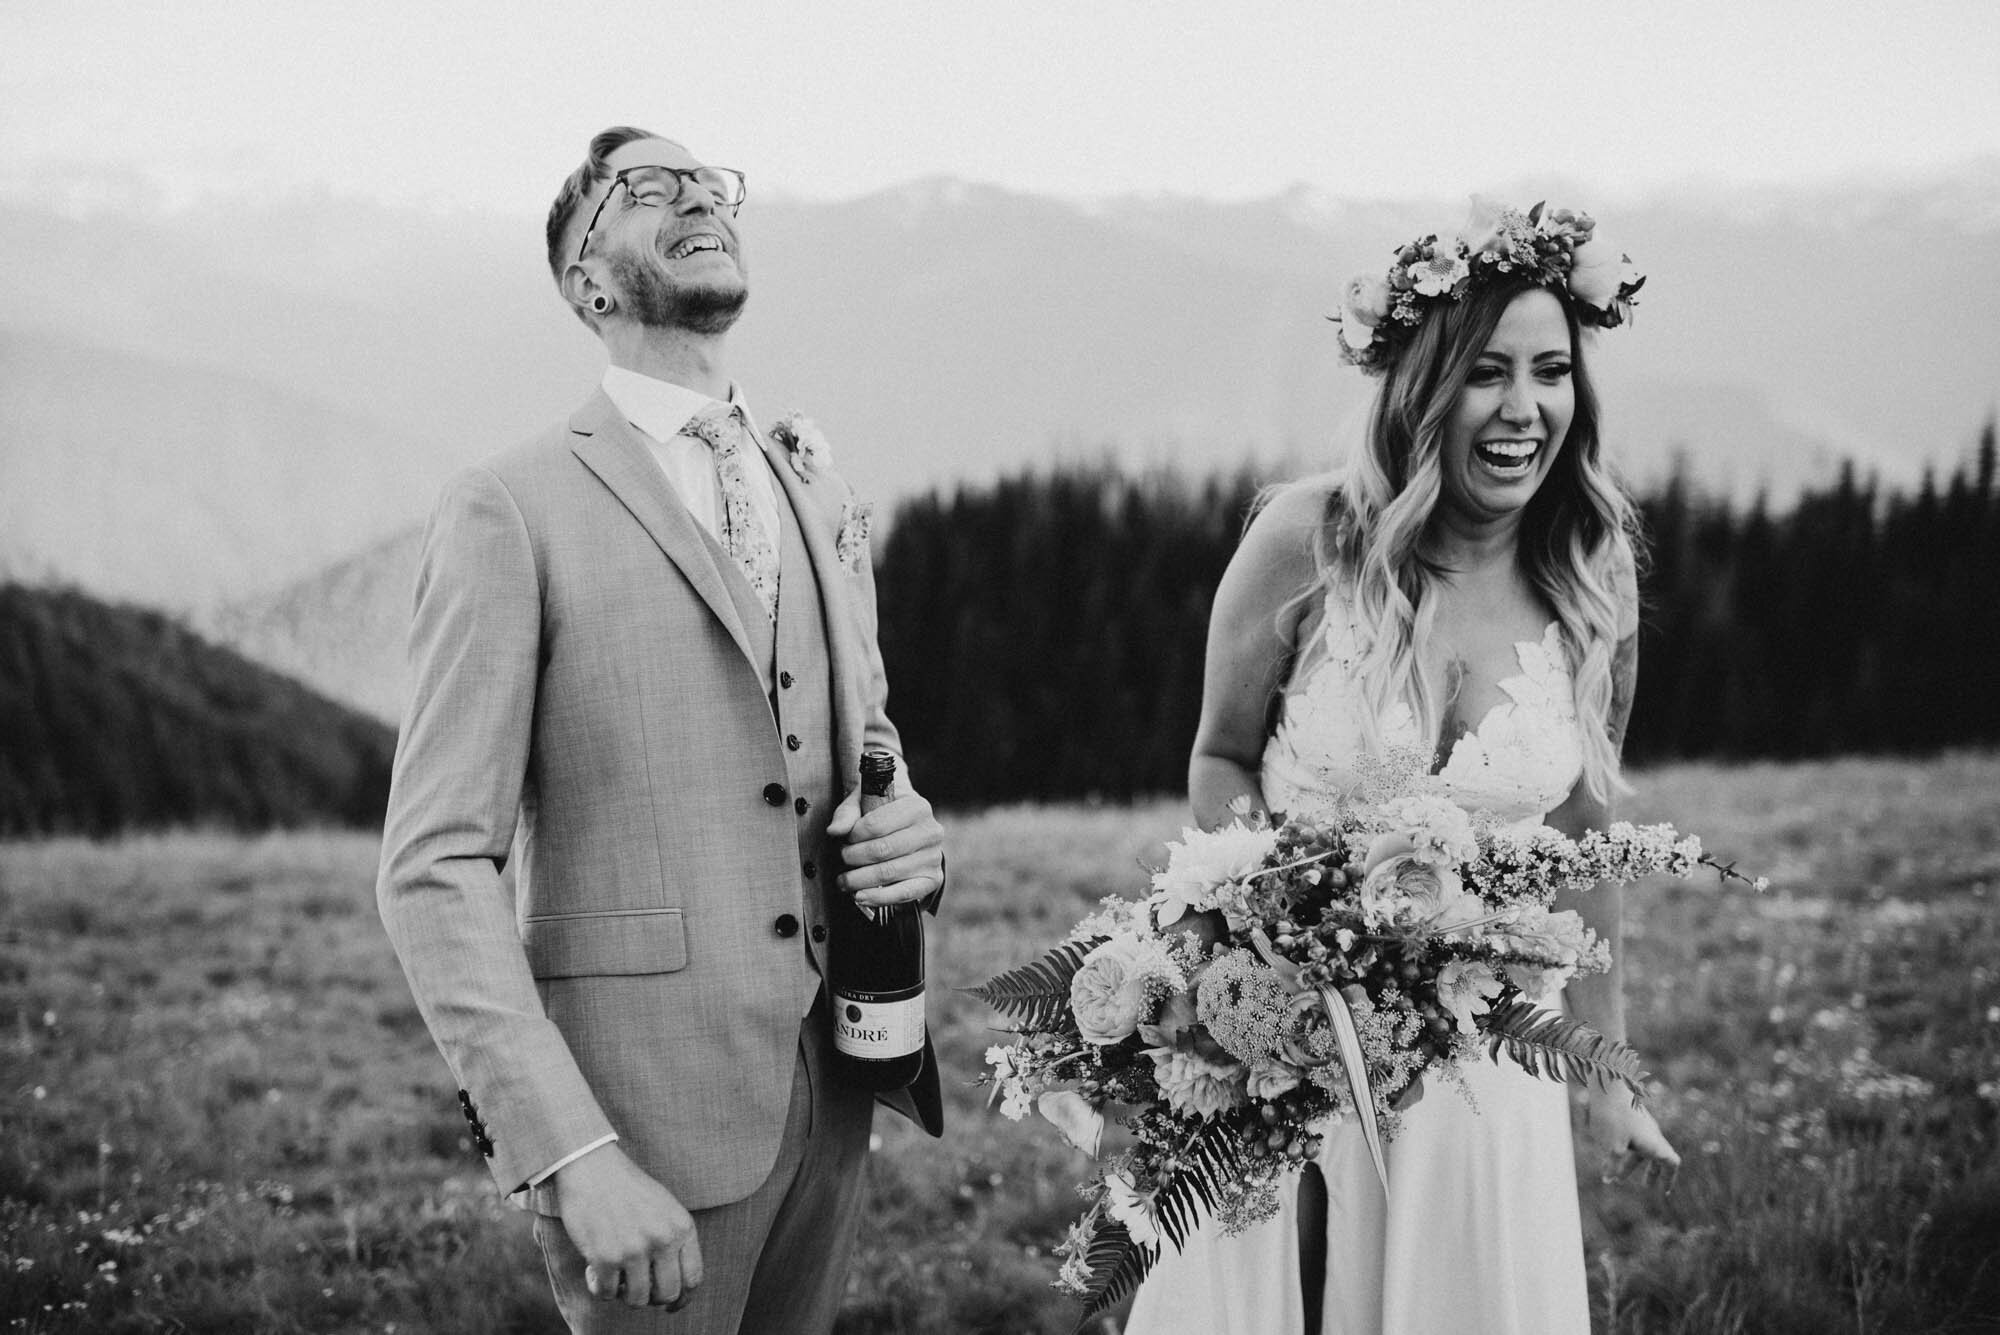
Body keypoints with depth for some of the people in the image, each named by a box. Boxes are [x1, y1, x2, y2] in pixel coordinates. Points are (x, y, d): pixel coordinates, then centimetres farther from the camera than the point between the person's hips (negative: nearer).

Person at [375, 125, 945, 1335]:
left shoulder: (819, 496, 14)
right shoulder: (514, 511, -7)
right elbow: (438, 868, -12)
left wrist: (912, 838, -1)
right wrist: (574, 1154, -22)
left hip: (829, 1086, 6)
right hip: (643, 1101, -6)